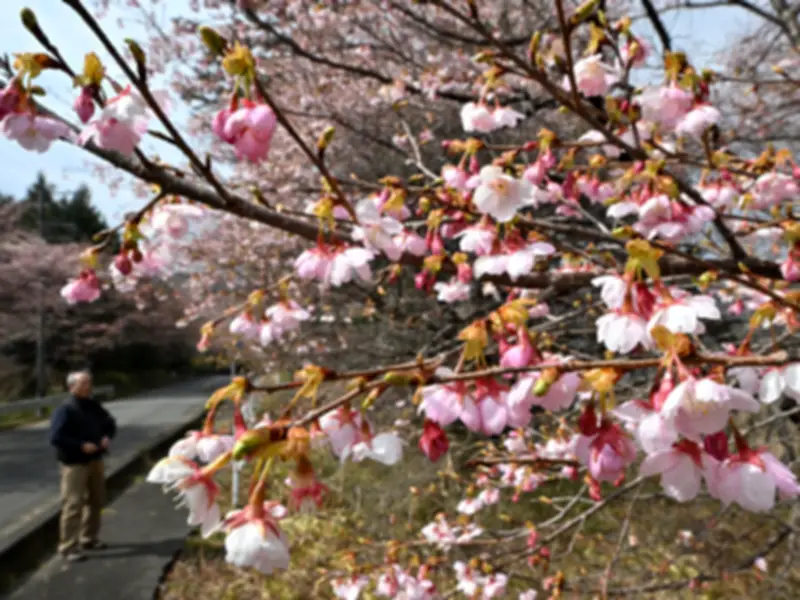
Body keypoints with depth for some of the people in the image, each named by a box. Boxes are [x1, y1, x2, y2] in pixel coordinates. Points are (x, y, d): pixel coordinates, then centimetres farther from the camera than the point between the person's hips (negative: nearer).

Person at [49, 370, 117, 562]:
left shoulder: (94, 406, 6)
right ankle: (69, 548, 3)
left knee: (96, 501, 16)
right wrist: (81, 445, -27)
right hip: (74, 464, -8)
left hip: (95, 461, 8)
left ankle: (89, 539, 31)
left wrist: (107, 437, -3)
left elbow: (109, 423, 18)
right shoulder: (65, 410, -15)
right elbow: (55, 437, -22)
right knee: (73, 505, -6)